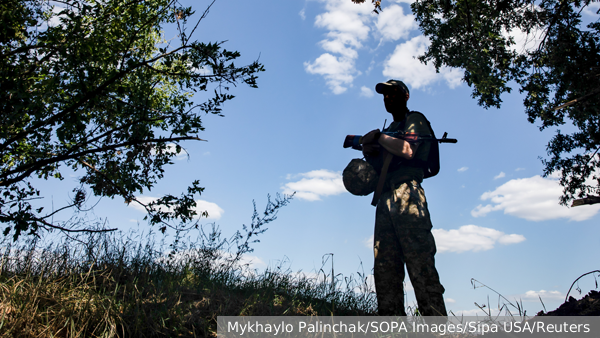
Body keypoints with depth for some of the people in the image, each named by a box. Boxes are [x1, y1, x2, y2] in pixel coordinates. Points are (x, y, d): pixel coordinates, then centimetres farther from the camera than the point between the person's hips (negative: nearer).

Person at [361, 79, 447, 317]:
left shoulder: (414, 119, 11)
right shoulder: (390, 129, 33)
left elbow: (408, 150, -9)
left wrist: (378, 138, 1)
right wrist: (369, 150, 5)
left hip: (406, 194, -8)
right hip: (385, 199, 8)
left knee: (420, 265, -16)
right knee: (385, 269, -2)